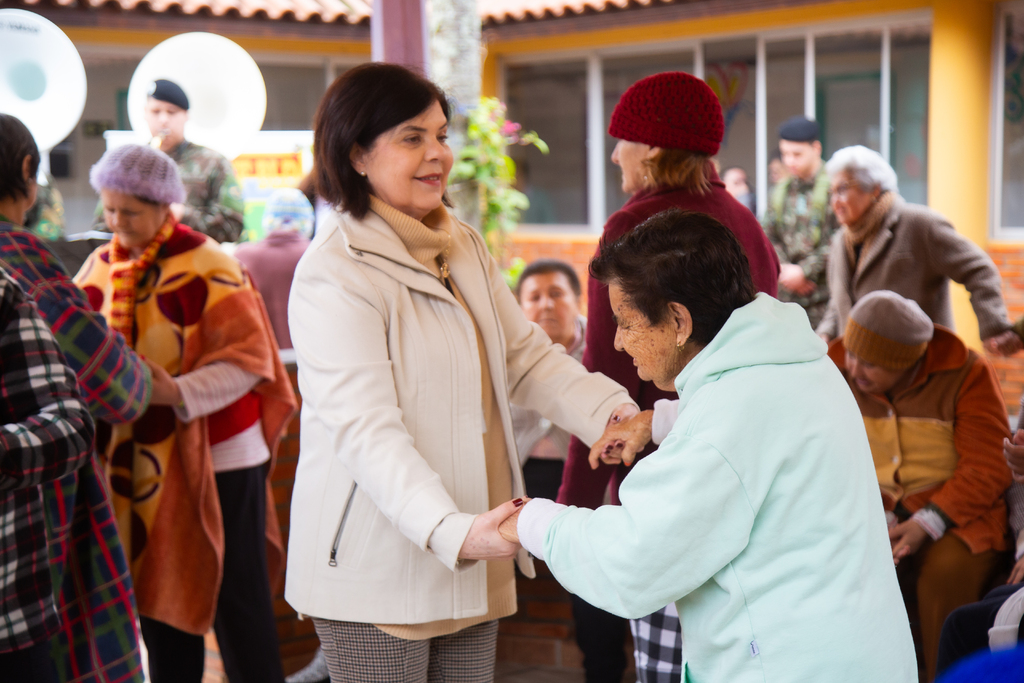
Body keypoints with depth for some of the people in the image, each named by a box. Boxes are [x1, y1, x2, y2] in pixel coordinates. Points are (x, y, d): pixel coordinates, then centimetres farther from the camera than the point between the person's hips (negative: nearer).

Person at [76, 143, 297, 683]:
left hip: (213, 455, -5)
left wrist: (179, 393, -27)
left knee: (234, 595, 2)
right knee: (156, 591, 14)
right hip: (135, 457, 6)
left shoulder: (208, 266, -11)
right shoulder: (100, 267, 7)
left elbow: (250, 356, -15)